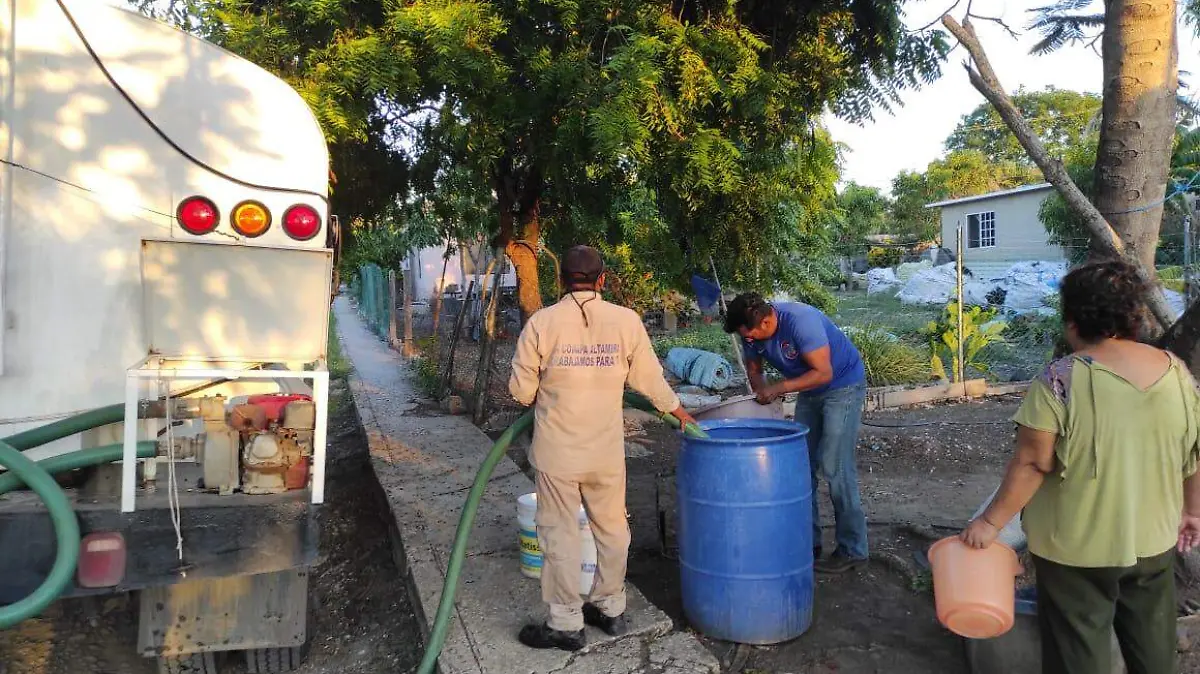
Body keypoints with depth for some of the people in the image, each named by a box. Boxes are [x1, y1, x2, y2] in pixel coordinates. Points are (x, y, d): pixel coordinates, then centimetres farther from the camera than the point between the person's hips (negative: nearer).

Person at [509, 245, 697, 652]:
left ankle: (566, 624, 18)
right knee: (612, 528, 18)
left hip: (557, 450, -2)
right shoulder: (626, 321, -6)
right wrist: (681, 414, 19)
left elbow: (521, 389, -5)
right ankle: (610, 608, 31)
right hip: (607, 450, 3)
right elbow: (650, 381, 2)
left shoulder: (542, 322, -11)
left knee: (560, 533, 8)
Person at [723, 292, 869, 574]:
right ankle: (808, 540, 16)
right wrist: (761, 387, -14)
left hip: (843, 385, -8)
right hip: (809, 392, 8)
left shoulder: (800, 321, -31)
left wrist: (779, 388, -28)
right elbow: (753, 369, 6)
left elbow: (823, 373, -30)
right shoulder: (753, 333, -9)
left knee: (834, 466, -11)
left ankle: (852, 550, -1)